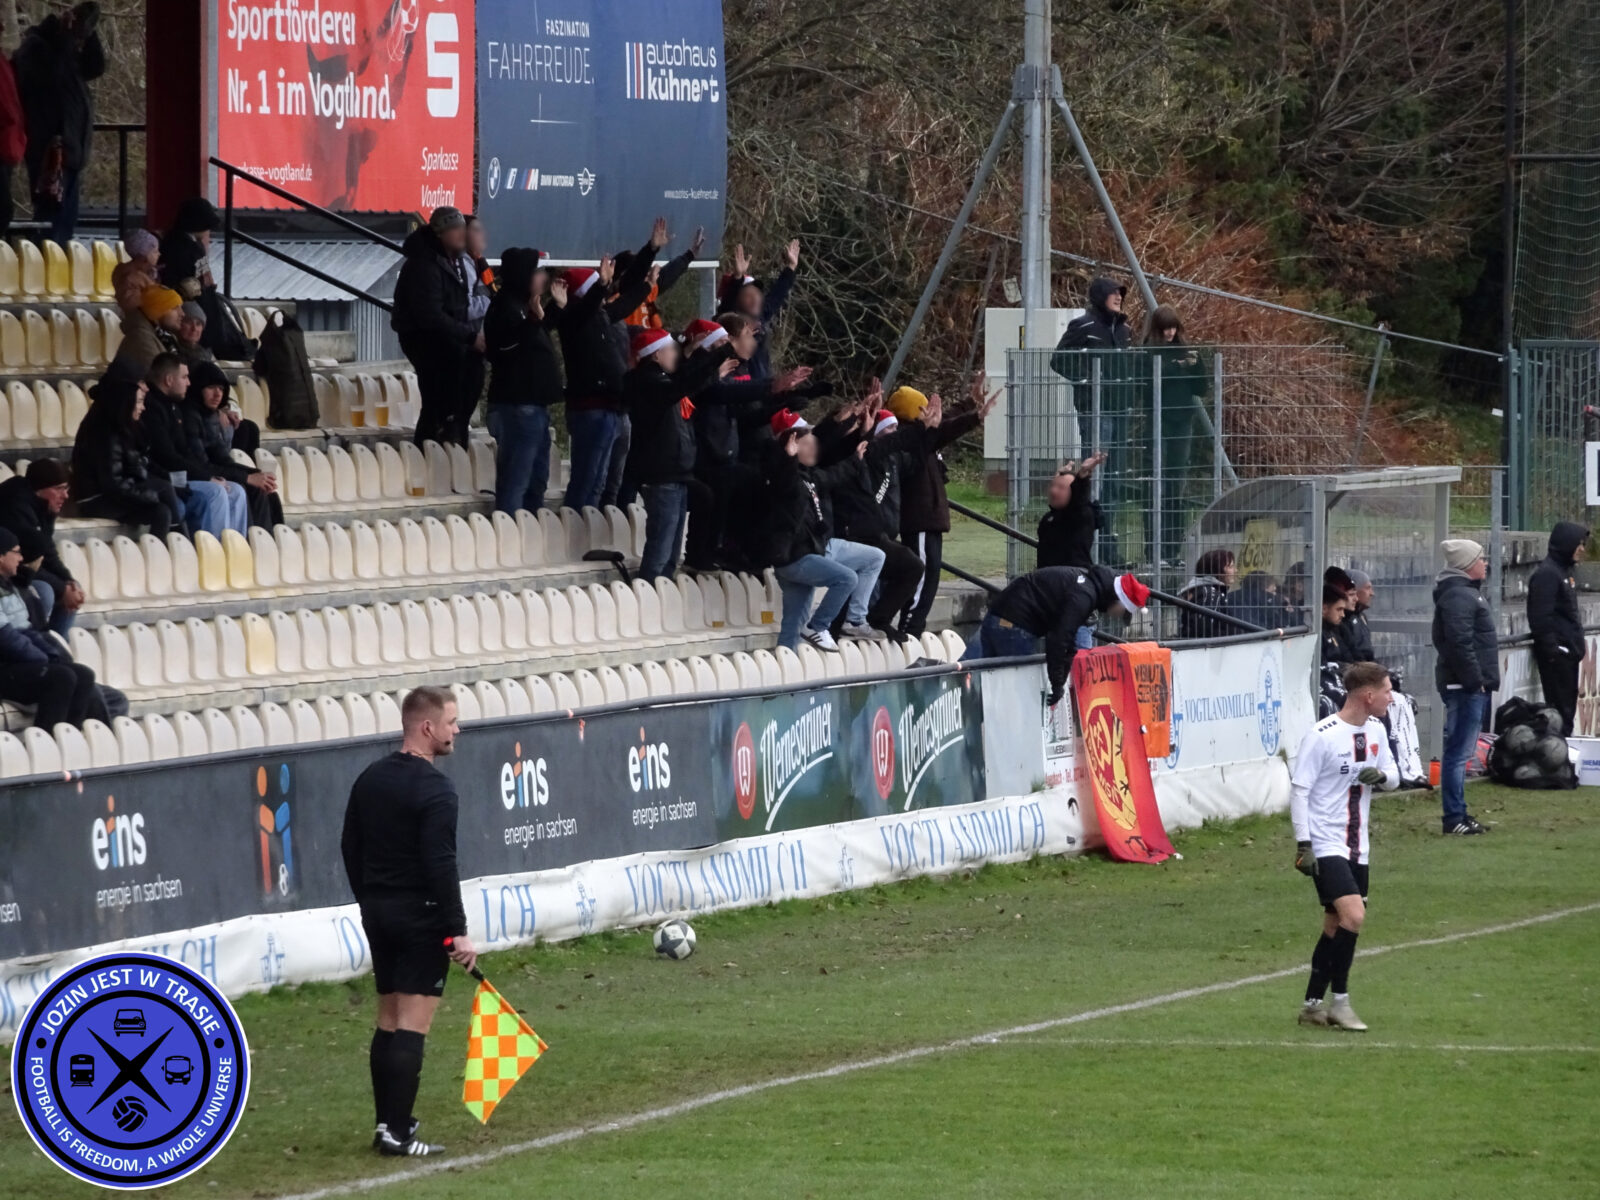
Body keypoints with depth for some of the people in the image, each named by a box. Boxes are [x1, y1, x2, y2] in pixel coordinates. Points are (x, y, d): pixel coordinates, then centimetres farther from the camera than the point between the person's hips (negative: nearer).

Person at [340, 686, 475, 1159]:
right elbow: (440, 865, -21)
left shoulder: (370, 779, 8)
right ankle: (398, 1134, -9)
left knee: (389, 1021, 14)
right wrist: (459, 930, -19)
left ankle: (387, 1123, 17)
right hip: (421, 916, -8)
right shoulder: (434, 788, -17)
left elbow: (350, 846, 15)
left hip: (379, 912, 8)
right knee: (413, 1026, -7)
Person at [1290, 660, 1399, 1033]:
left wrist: (1381, 775, -7)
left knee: (1336, 926, 10)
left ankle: (1313, 1004, 19)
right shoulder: (1322, 736, -15)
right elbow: (1299, 790, -13)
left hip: (1357, 847, 8)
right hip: (1325, 845, -8)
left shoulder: (1375, 731, 7)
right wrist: (1303, 845, -17)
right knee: (1353, 915, -20)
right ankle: (1339, 1000, -10)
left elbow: (1393, 775, 19)